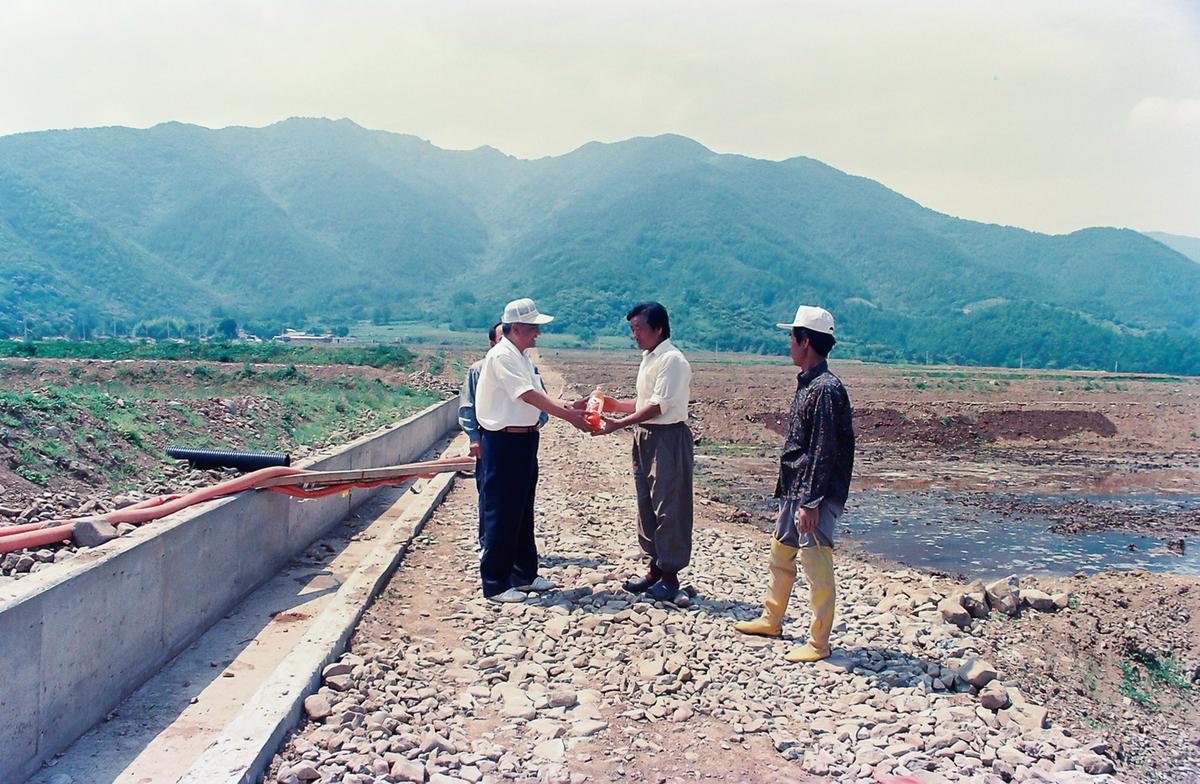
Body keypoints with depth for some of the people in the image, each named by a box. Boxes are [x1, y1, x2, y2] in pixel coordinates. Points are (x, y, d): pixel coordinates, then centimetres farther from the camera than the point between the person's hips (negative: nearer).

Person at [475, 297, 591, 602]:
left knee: (523, 512, 17)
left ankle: (524, 575, 28)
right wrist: (569, 417, -22)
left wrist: (569, 407, -2)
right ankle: (495, 585, 8)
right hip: (503, 442, -10)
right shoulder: (501, 356, -16)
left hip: (524, 440, 10)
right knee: (501, 514, -2)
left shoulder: (521, 357, 14)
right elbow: (529, 396, -22)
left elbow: (539, 394, 13)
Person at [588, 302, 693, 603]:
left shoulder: (672, 360, -15)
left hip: (668, 438, -10)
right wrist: (611, 405, 8)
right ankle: (656, 568, 25)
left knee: (668, 508, -2)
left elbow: (657, 407, -21)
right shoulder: (648, 359, 14)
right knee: (647, 504, 14)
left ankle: (670, 575, 8)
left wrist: (617, 425, -22)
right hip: (646, 437, 10)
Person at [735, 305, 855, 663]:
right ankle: (771, 620, 37)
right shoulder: (807, 384, 12)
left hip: (816, 496, -11)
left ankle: (819, 643, 10)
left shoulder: (826, 389, -19)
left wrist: (810, 503, -22)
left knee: (816, 567, -2)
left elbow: (823, 453, -21)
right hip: (794, 490, 11)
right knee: (780, 554, 21)